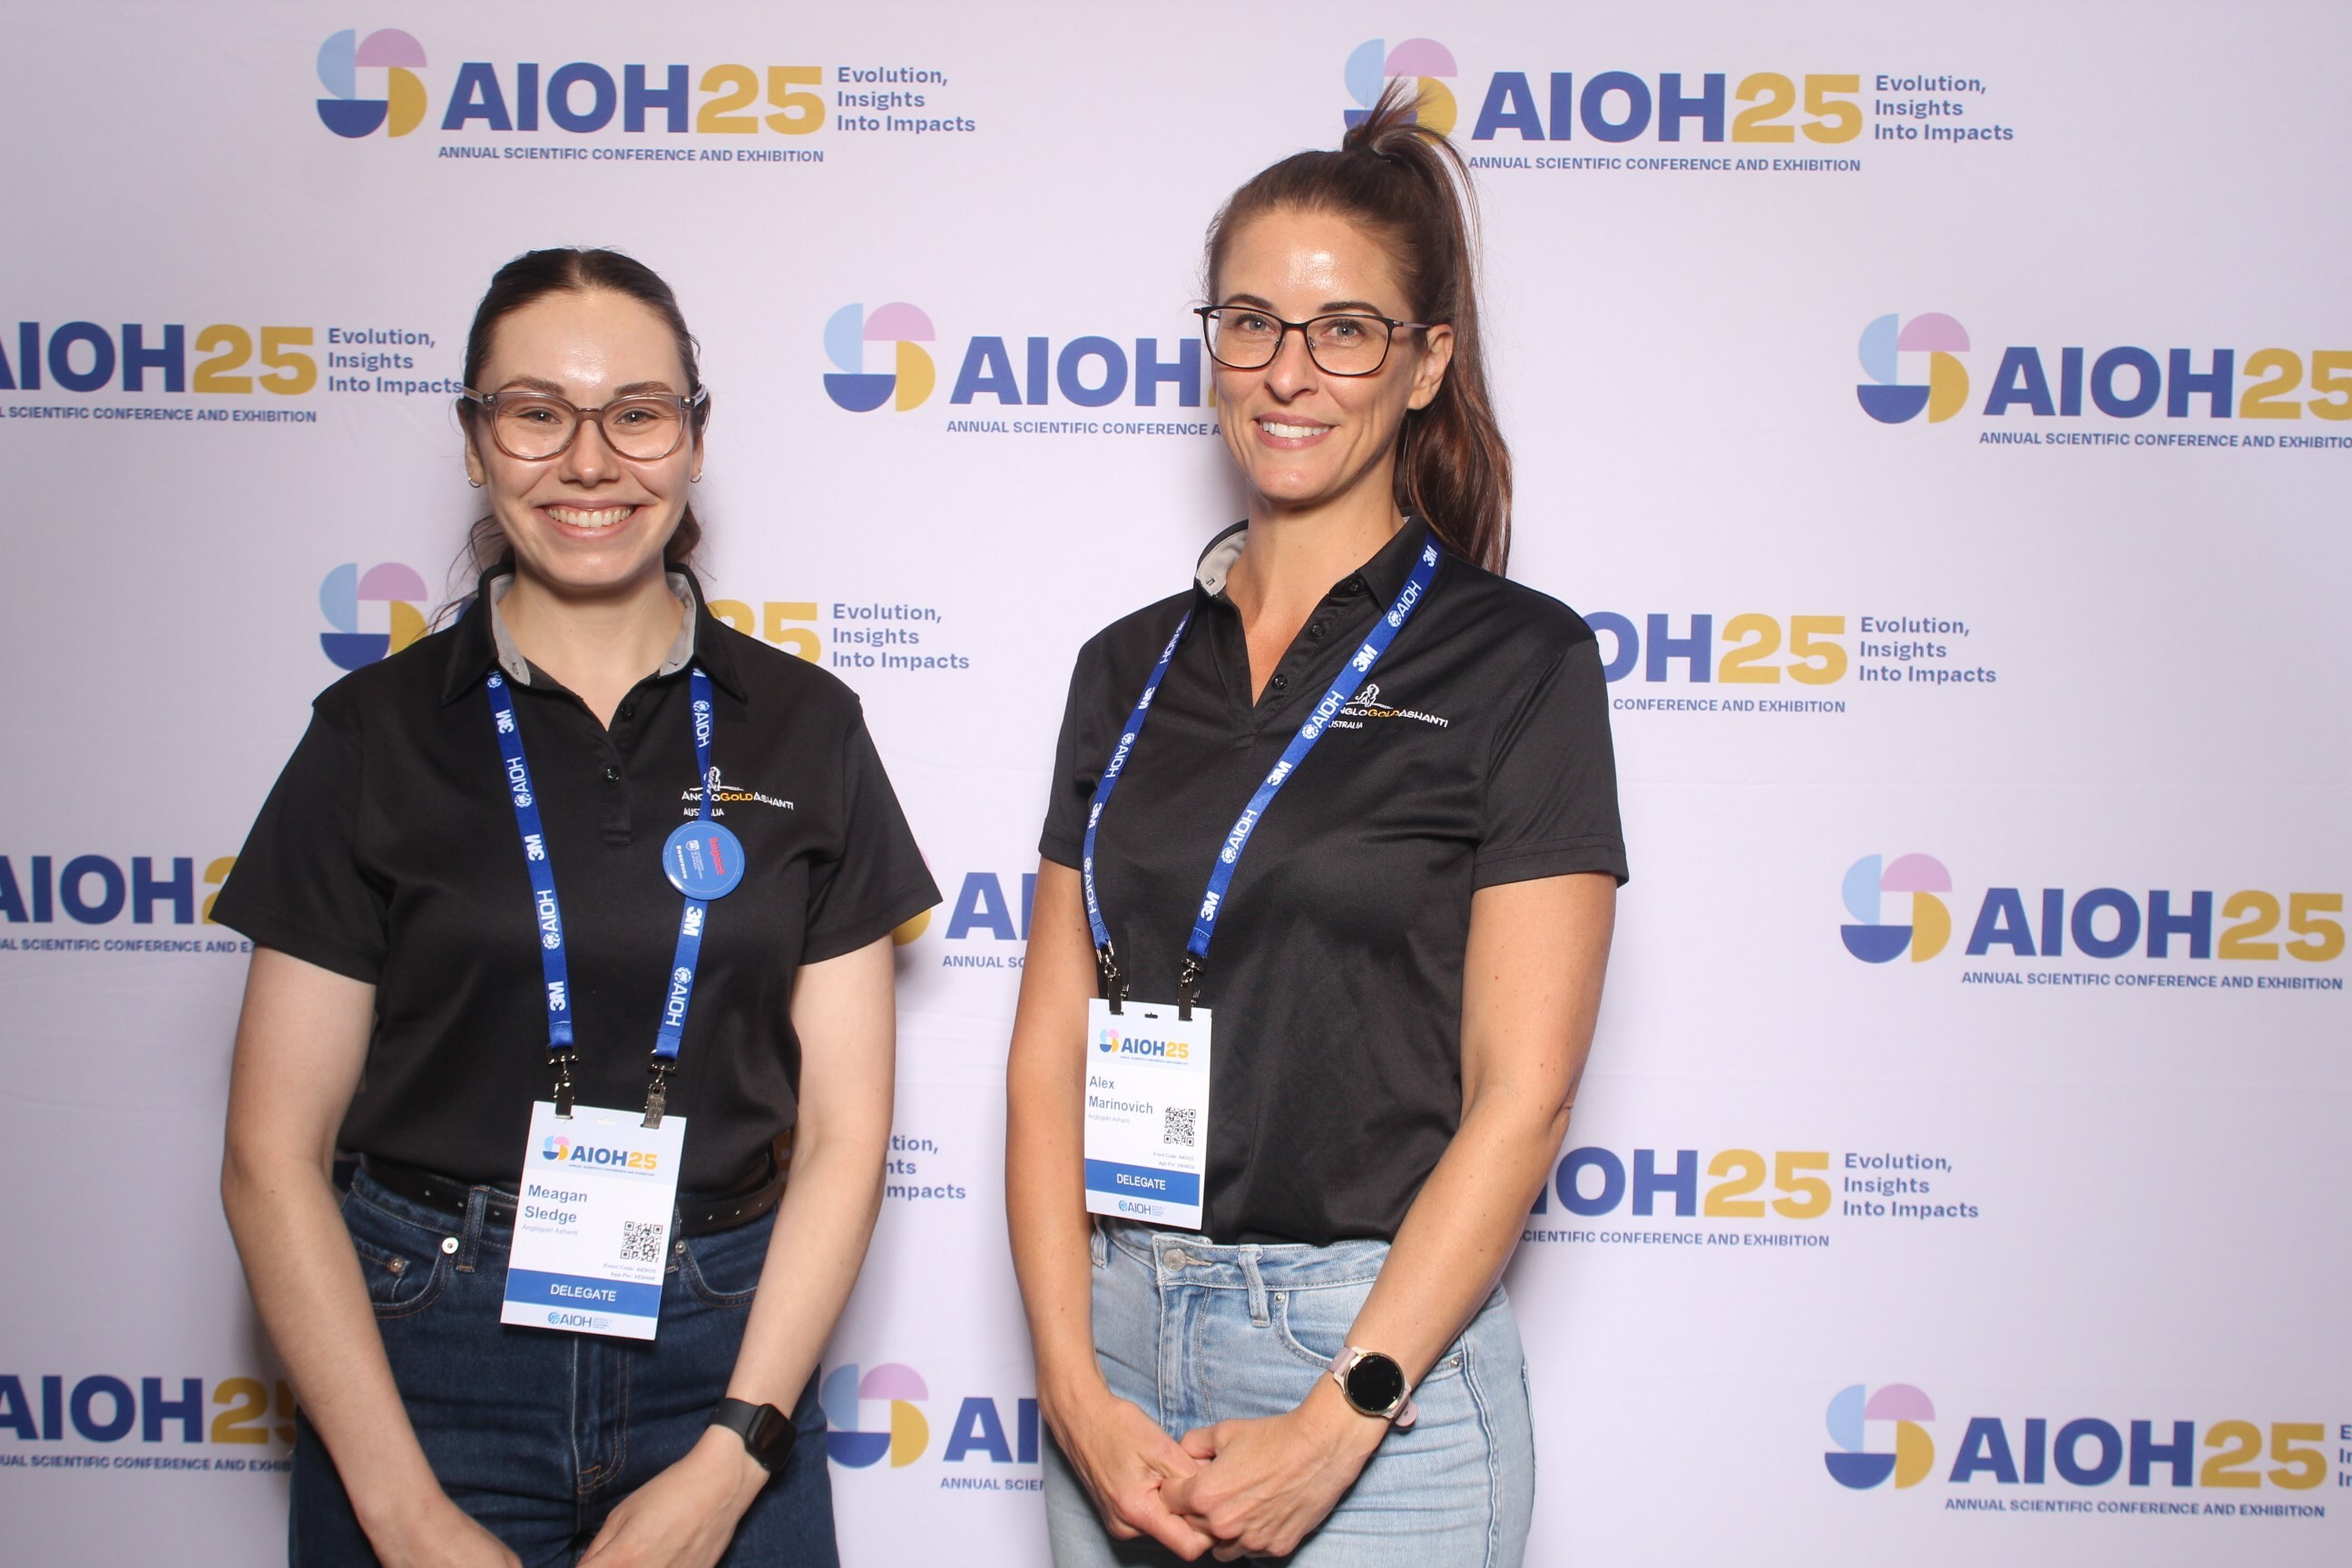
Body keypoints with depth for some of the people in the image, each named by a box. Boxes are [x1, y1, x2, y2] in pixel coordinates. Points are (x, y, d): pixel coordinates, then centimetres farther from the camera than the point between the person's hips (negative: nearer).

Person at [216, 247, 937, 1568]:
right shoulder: (377, 733, -1)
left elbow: (843, 1134, 0)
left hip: (726, 1355, 1)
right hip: (424, 1359, 0)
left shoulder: (805, 731, 1)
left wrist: (727, 1462, -9)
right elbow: (272, 1157, -3)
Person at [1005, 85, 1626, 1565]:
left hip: (1379, 1348, -4)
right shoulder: (1130, 666, 8)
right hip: (1115, 1336, 4)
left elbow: (1521, 1094, -10)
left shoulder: (1517, 659, -5)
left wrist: (1338, 1421, -14)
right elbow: (1054, 1045, 4)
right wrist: (1074, 1386, -6)